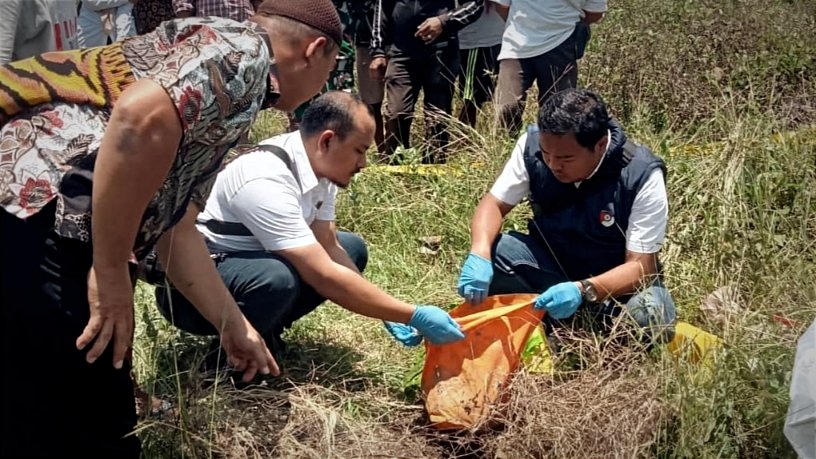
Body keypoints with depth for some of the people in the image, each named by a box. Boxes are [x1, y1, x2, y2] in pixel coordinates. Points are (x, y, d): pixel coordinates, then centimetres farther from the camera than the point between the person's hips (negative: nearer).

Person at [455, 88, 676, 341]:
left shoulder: (641, 175, -26)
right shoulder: (533, 144, -18)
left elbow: (640, 265, -26)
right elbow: (495, 204, -10)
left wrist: (583, 291, -45)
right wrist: (479, 253, -33)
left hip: (618, 280, -3)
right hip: (550, 263, 3)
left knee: (650, 313, -35)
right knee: (491, 254, -25)